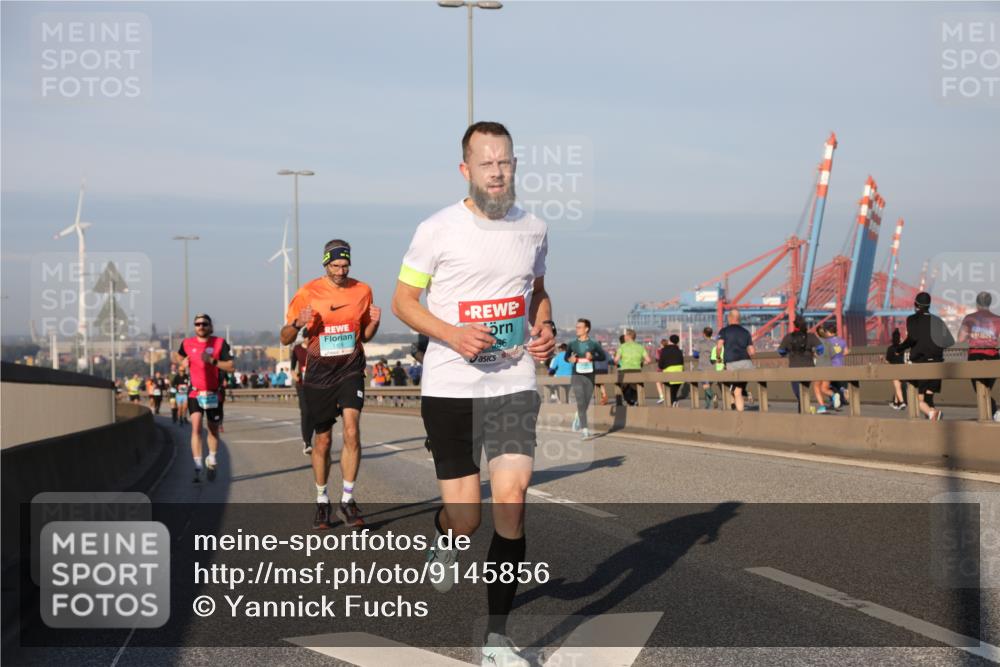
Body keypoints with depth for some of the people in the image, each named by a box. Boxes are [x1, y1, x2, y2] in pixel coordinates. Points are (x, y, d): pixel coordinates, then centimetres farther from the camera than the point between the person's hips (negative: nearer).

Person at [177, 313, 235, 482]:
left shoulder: (220, 343, -6)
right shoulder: (187, 343, 2)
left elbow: (230, 366, -10)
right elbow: (180, 355, 24)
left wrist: (212, 361, -23)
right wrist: (183, 362, 1)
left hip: (214, 393, 0)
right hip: (195, 392, 0)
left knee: (213, 429, 12)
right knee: (196, 427, -15)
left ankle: (212, 461, 36)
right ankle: (197, 468, -17)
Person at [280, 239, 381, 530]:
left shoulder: (362, 291, 3)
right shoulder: (308, 293, -3)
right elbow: (285, 338, 1)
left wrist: (374, 323, -7)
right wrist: (298, 324, -21)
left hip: (351, 369, 1)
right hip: (318, 372, 0)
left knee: (352, 431, -17)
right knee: (322, 440, 6)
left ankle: (347, 501, -7)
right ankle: (321, 501, 24)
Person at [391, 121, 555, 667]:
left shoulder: (533, 229, 7)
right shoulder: (438, 230, -5)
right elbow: (402, 300, 0)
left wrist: (545, 328, 1)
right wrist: (453, 335, -17)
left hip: (514, 383, 3)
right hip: (450, 388, -2)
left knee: (511, 499, -11)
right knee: (466, 517, -2)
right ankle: (443, 535, 39)